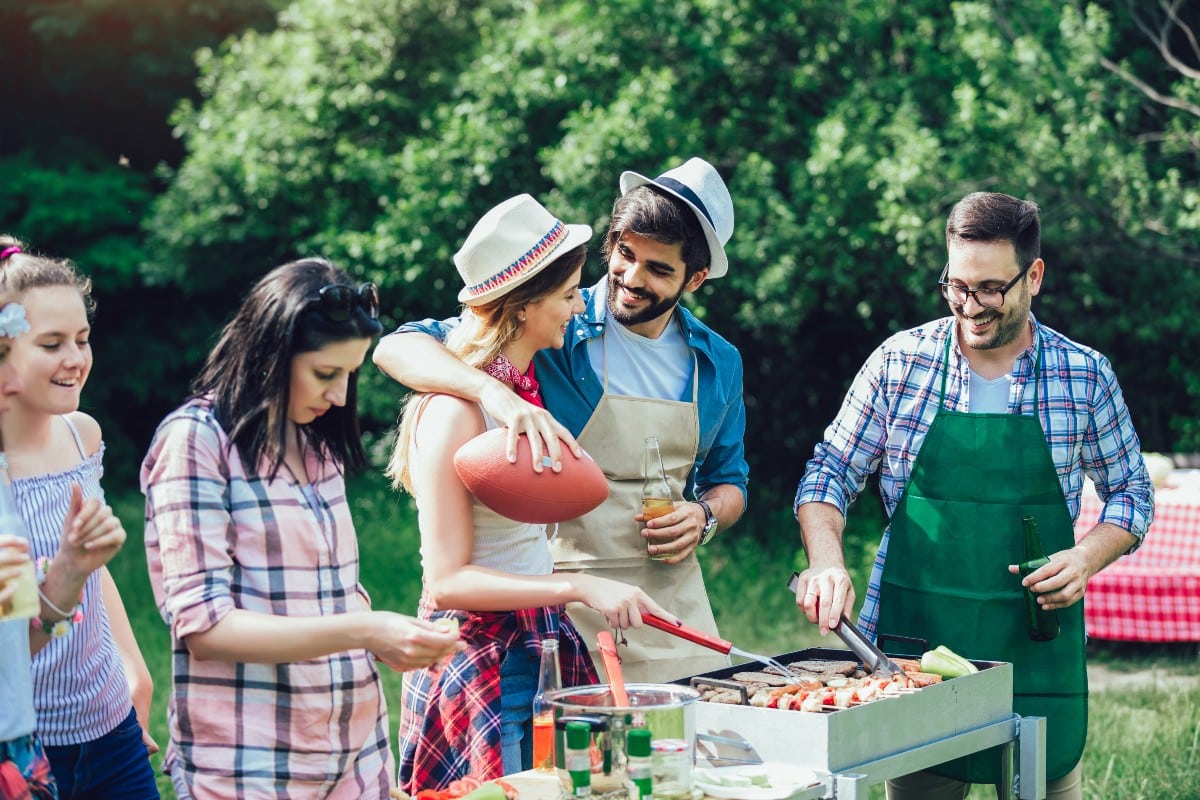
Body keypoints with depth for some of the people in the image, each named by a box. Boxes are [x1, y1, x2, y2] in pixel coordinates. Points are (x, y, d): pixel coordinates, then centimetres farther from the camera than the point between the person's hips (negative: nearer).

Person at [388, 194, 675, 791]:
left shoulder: (532, 386, 7)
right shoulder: (457, 410, -17)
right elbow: (447, 580, -19)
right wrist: (579, 587, -24)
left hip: (544, 642, 8)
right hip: (479, 658, -8)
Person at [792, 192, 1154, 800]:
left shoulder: (1085, 376, 0)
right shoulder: (900, 362, -1)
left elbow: (1130, 493, 10)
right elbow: (830, 473, 5)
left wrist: (1087, 558, -9)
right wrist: (826, 562, -13)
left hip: (1038, 642, 0)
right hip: (913, 635, 0)